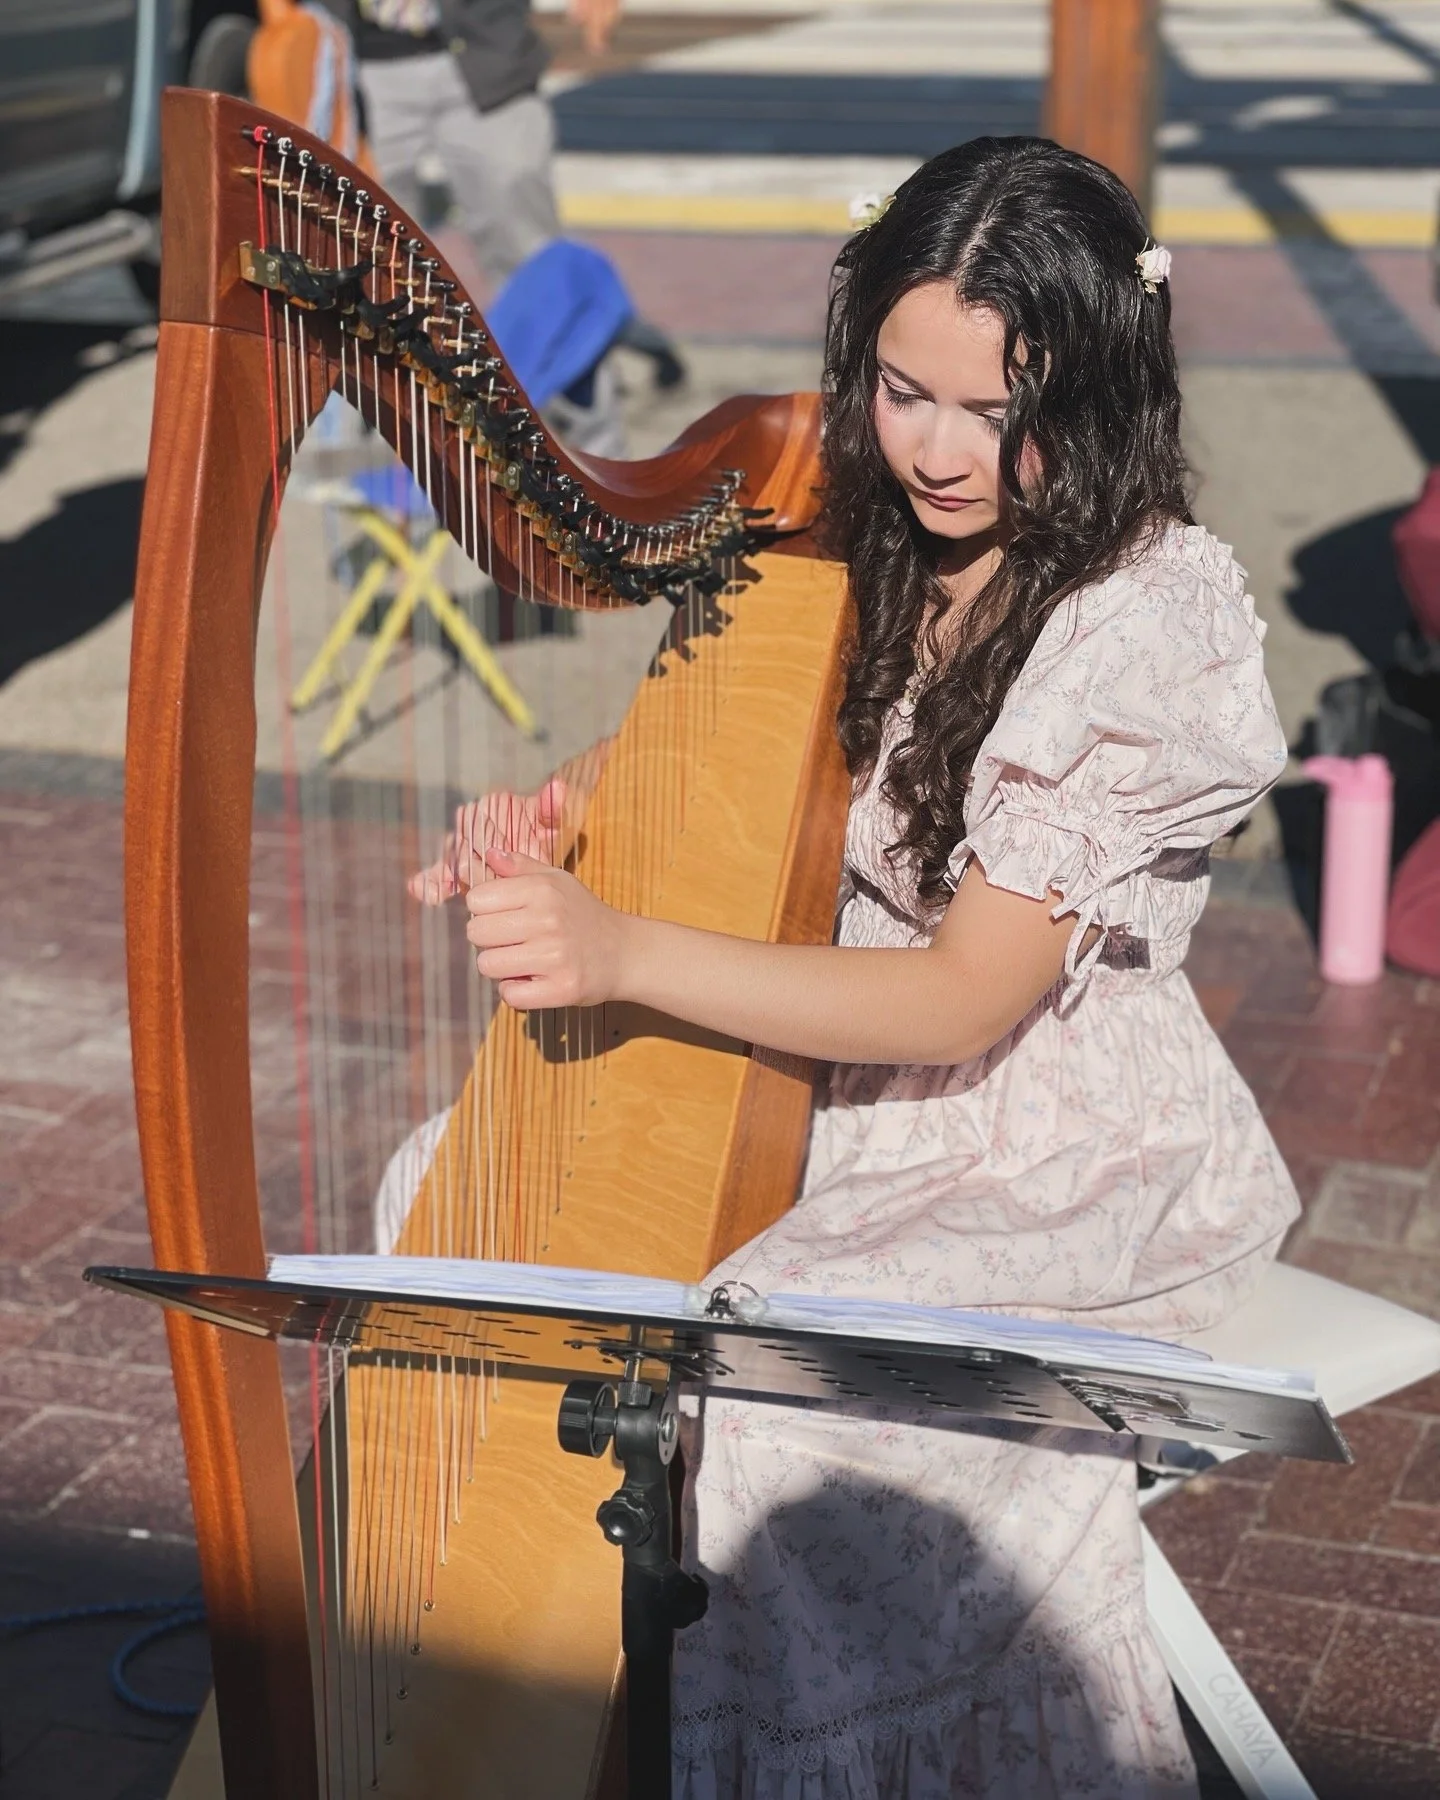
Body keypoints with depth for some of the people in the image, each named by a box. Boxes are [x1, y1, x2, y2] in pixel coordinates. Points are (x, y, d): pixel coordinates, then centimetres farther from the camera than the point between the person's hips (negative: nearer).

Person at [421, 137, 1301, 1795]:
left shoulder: (1150, 627, -20)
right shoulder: (863, 550, 0)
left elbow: (967, 1001, -23)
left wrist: (623, 953, -32)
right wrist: (560, 842, -15)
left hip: (1067, 1161, -7)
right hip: (843, 1080, 7)